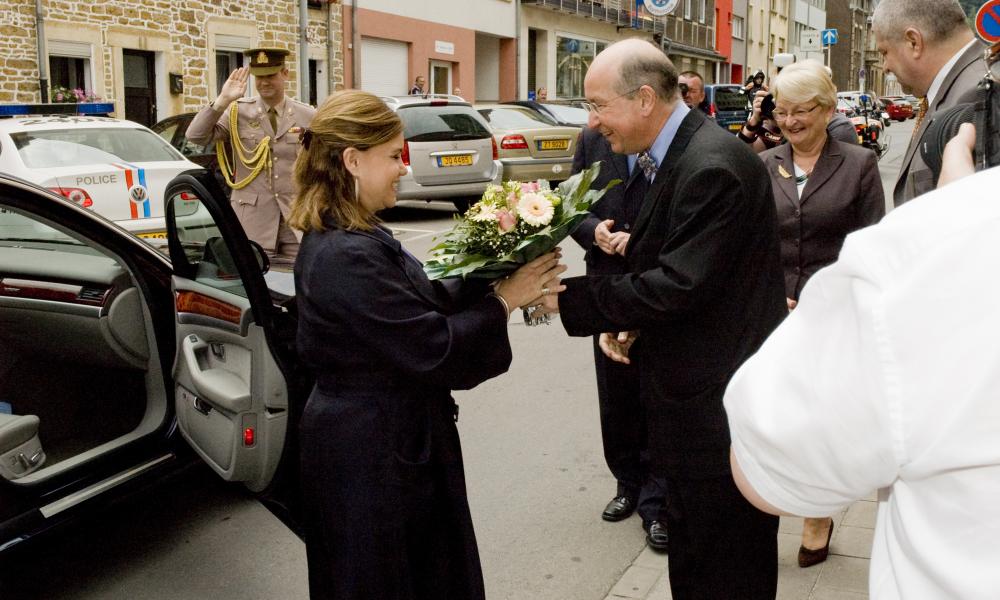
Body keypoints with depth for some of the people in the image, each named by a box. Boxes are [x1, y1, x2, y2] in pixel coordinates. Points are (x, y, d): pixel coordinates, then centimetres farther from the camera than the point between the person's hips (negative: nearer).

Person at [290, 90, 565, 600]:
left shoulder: (353, 237, 6)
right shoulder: (347, 256, -27)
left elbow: (426, 301, 7)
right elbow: (434, 347, -25)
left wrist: (497, 279, -5)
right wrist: (504, 299, -14)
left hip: (381, 440, 10)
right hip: (373, 456, -10)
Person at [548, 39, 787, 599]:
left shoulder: (712, 165, -21)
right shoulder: (677, 156, 10)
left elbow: (679, 285, -24)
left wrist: (566, 296, -19)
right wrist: (631, 321, 2)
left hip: (724, 409, -10)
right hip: (697, 400, 10)